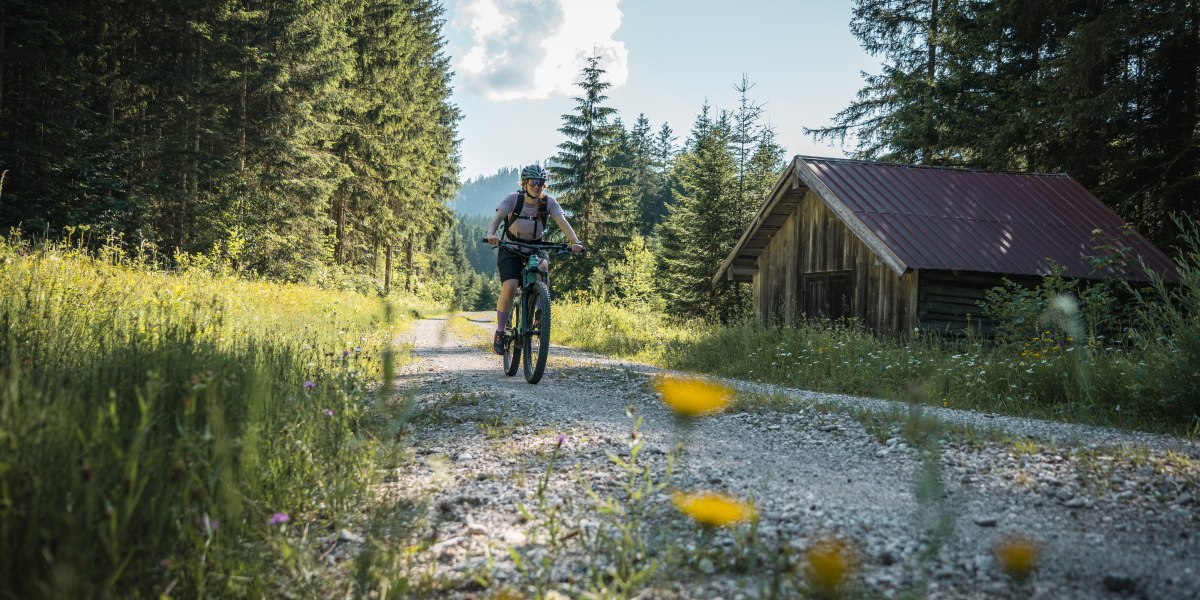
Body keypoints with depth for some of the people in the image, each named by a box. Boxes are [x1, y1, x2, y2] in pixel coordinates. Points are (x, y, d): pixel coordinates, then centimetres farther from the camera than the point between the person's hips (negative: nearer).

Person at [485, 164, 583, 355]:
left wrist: (575, 241, -41)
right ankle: (499, 333, -8)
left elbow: (562, 221, -23)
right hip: (511, 248, -2)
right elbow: (497, 217, -28)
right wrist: (491, 233, -50)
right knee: (510, 287, -22)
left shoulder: (549, 202, -11)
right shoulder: (513, 199, -15)